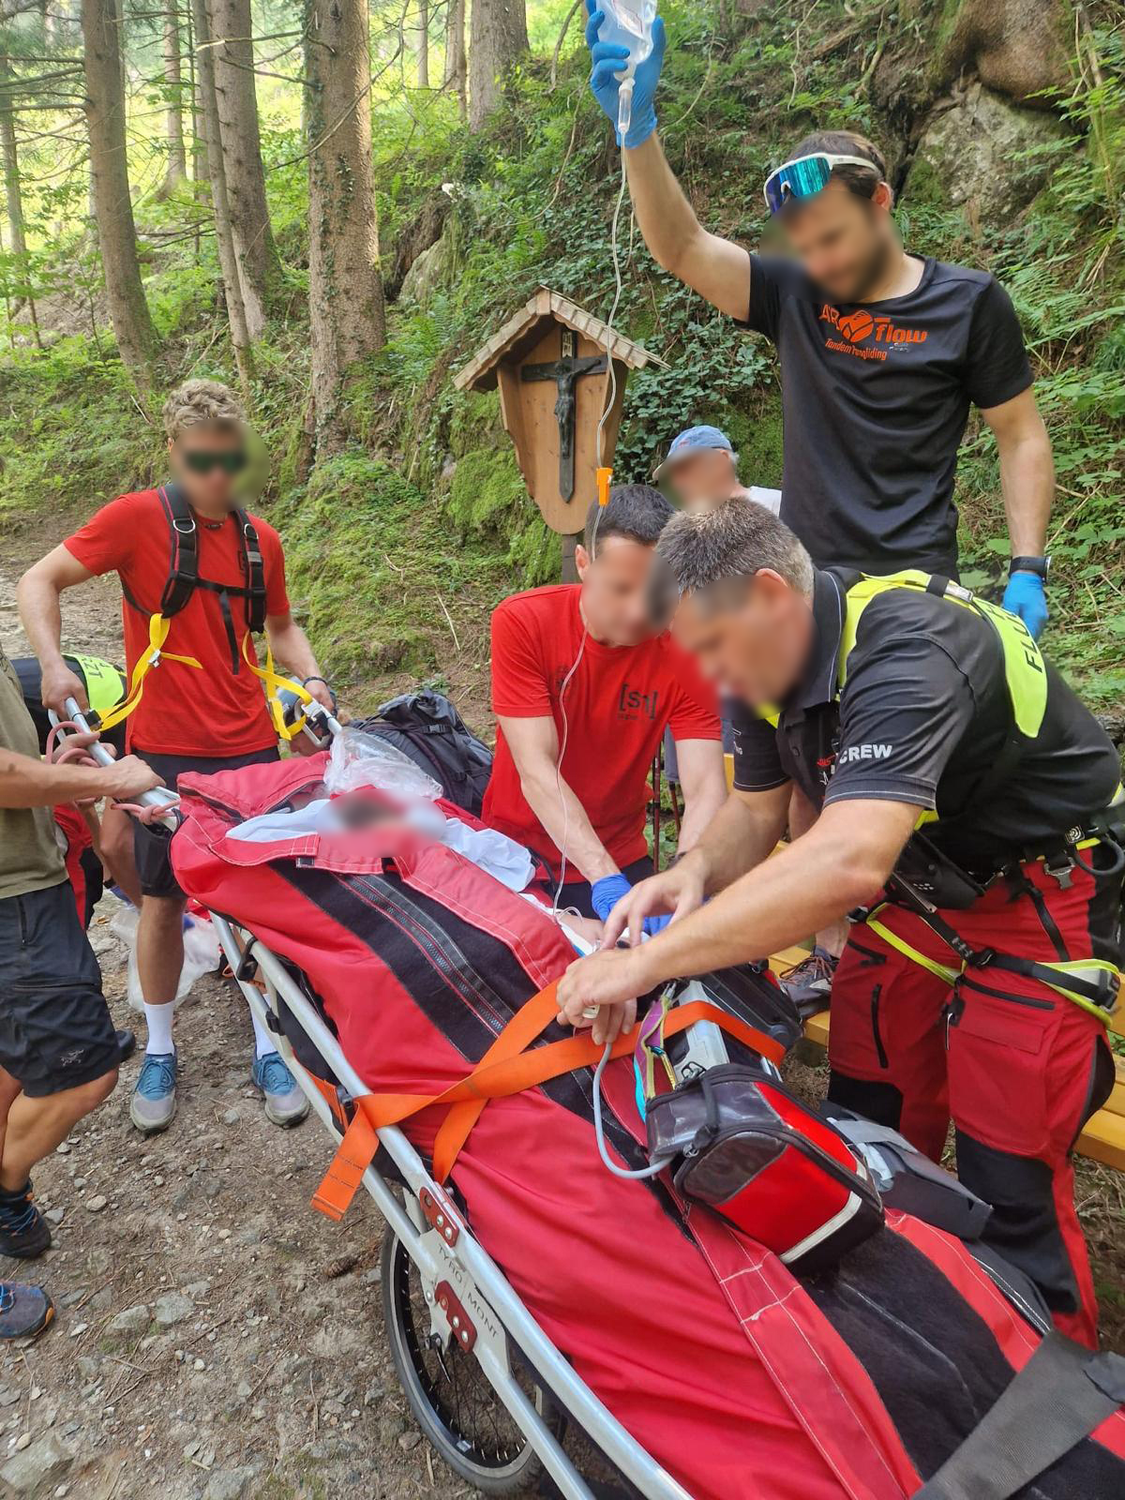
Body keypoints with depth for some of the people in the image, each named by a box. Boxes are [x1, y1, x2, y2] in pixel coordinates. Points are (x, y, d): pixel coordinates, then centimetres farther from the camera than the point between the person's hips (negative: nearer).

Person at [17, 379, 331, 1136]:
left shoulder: (261, 538, 6)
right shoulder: (139, 518, -5)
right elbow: (39, 581, -4)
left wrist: (311, 677, 1)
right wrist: (53, 663, -18)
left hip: (251, 745, 3)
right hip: (166, 747, -3)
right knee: (164, 902, 9)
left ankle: (269, 1049, 23)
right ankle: (160, 1051, 29)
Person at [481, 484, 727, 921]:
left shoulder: (687, 655, -15)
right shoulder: (521, 623, -19)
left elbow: (705, 789, -23)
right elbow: (536, 771, -26)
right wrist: (606, 882, -37)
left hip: (619, 859, 2)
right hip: (515, 850, -1)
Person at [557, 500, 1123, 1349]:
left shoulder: (905, 649, -34)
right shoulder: (775, 660, -6)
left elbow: (847, 863, -47)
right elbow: (756, 811, 3)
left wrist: (647, 963, -44)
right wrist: (698, 872, -19)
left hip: (1042, 894, -7)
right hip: (921, 881, 8)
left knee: (1008, 1183, -4)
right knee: (869, 1127, 12)